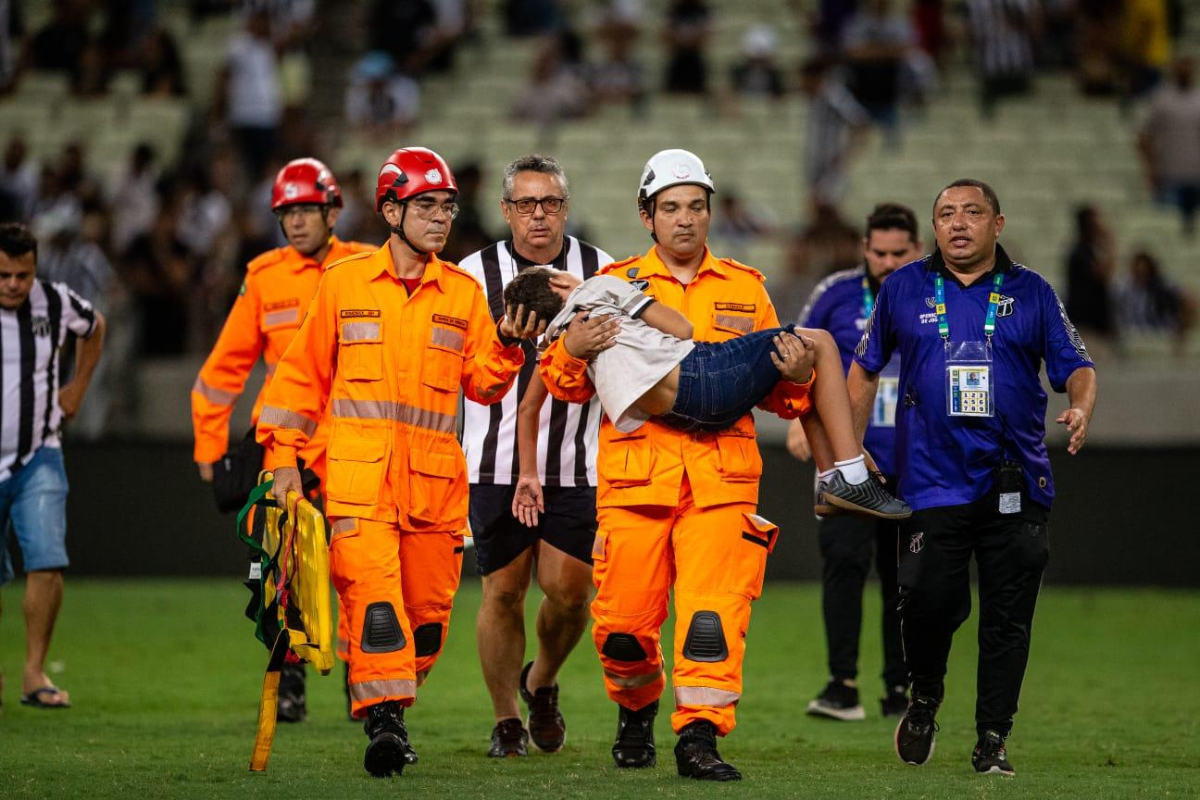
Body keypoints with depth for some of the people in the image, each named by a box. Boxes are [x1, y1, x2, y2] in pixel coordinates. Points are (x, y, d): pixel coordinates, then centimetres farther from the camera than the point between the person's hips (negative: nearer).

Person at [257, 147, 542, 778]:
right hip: (358, 471, -3)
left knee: (427, 608, 5)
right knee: (372, 592, -18)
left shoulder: (464, 293, 12)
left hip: (434, 477, 3)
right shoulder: (344, 282, 6)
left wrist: (505, 344, -10)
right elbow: (304, 372, 12)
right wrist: (284, 454, 8)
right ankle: (383, 719, -19)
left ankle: (384, 697, 26)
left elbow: (482, 384, 9)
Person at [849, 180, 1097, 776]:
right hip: (932, 478, -1)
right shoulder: (904, 289, 9)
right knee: (930, 599, -11)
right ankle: (924, 697, 19)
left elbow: (1075, 366, 5)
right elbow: (865, 369, 17)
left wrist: (1081, 408, -18)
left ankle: (992, 740, 9)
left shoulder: (1032, 294, 8)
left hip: (1016, 486, 1)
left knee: (1007, 616, 0)